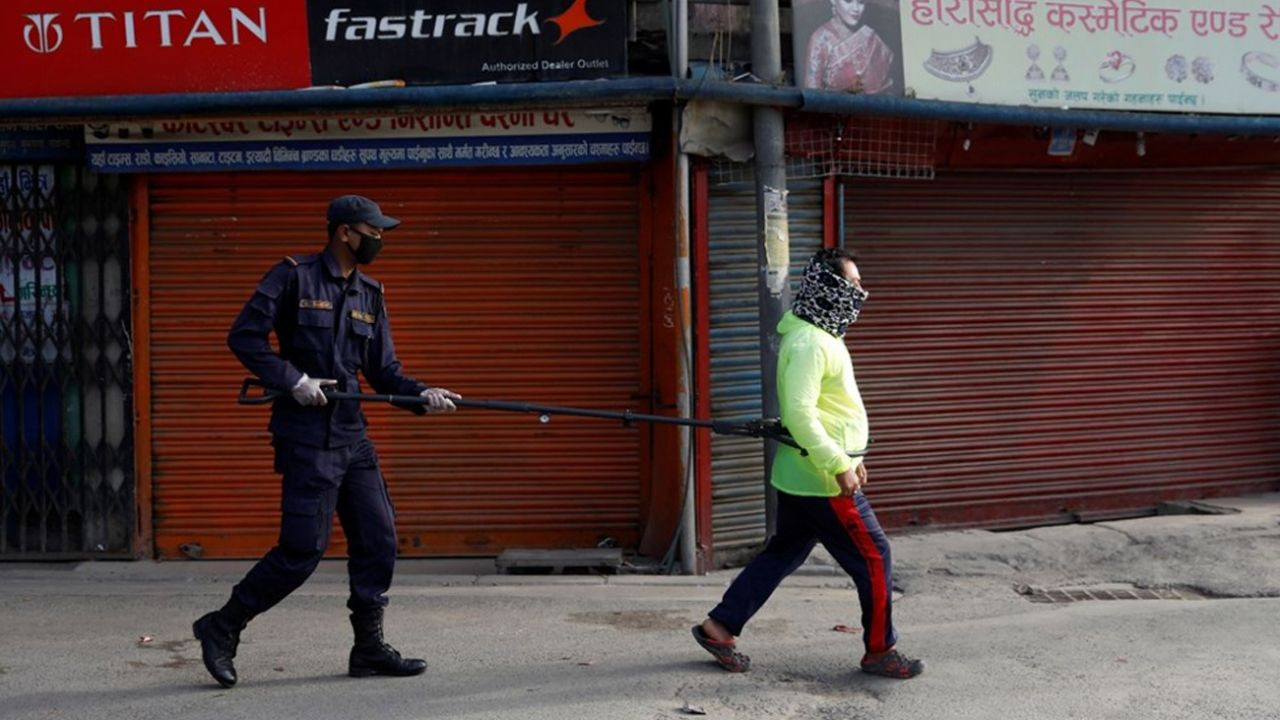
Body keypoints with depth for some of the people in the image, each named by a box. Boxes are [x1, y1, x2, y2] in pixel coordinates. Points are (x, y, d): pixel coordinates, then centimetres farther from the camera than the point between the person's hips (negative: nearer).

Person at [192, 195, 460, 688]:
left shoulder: (369, 295, 13)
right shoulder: (294, 277, -6)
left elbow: (383, 370, 13)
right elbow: (243, 336, -9)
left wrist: (421, 396, -5)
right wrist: (292, 379, -17)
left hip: (352, 434, 7)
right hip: (306, 435, -7)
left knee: (379, 540, 4)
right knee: (302, 549, -9)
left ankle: (369, 649, 14)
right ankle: (222, 628, 6)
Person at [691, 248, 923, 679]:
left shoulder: (821, 336, 13)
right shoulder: (809, 344, -20)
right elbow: (799, 414, -27)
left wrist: (850, 457, 21)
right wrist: (840, 466, -26)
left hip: (802, 478, 10)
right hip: (824, 482, -10)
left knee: (783, 553, 16)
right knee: (873, 558, 0)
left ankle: (720, 627, 19)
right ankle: (880, 652, 11)